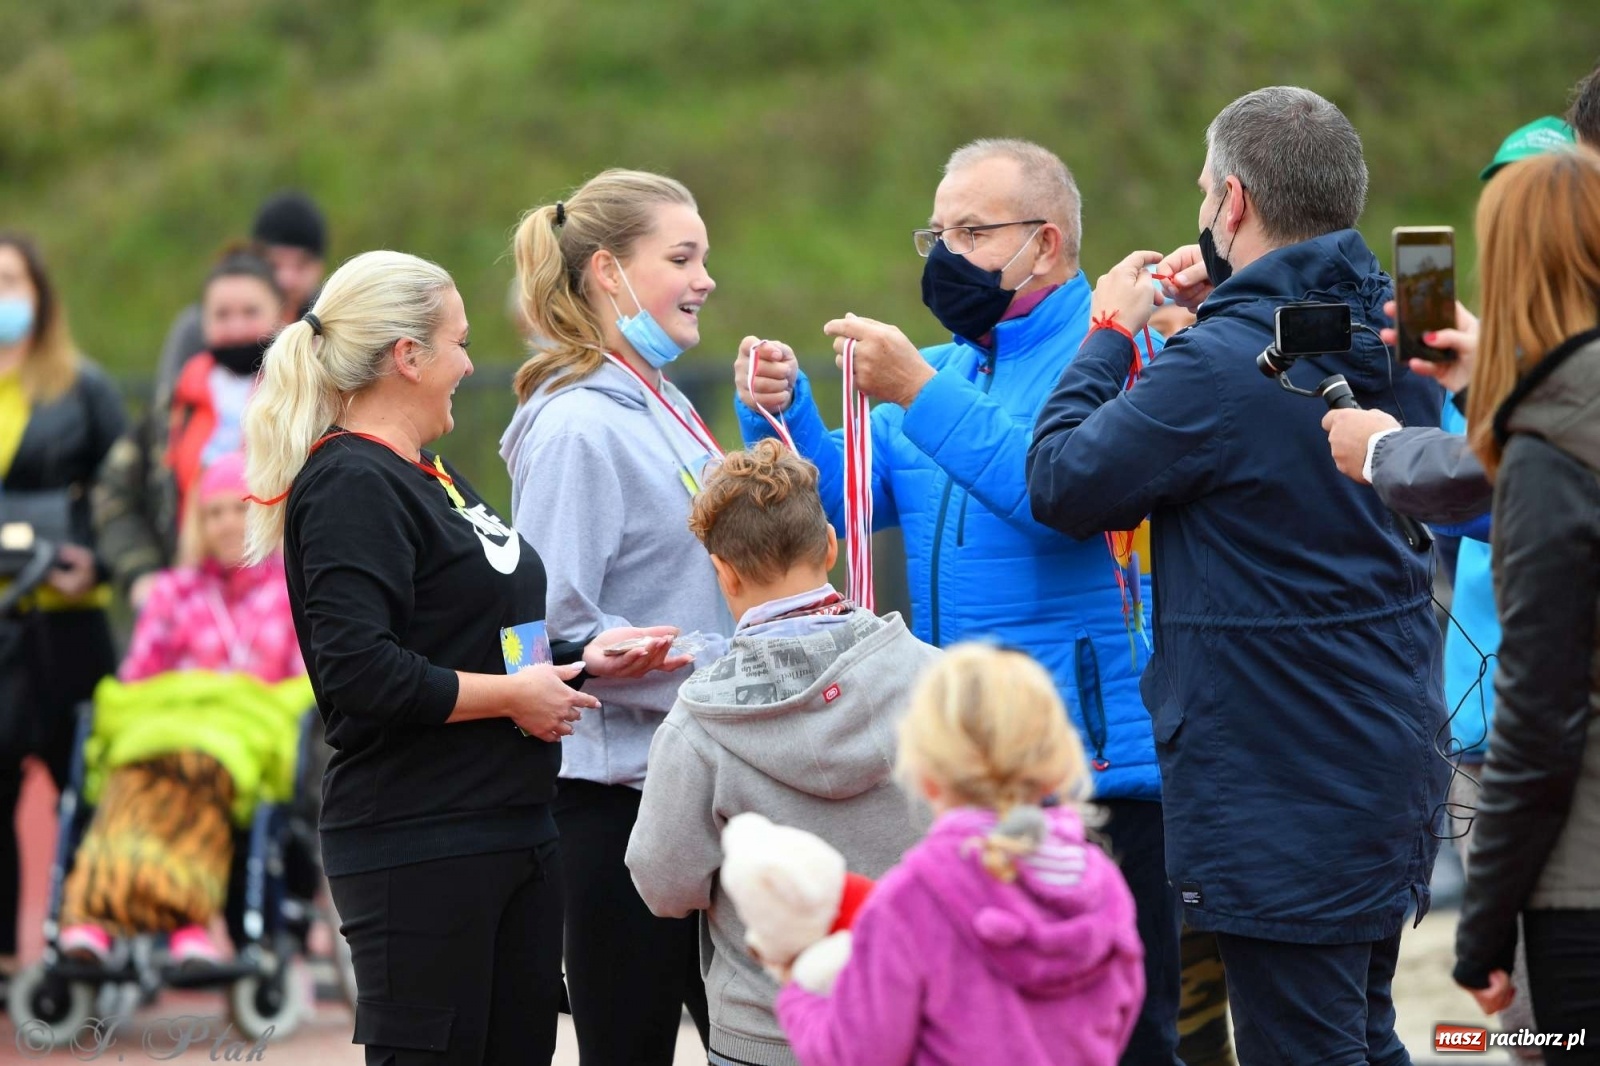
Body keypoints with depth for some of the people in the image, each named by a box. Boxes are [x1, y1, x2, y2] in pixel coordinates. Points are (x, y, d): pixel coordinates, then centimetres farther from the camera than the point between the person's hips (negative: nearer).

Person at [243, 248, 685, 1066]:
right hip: (420, 843, -10)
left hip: (514, 831, 10)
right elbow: (358, 670, -24)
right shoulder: (350, 485, -13)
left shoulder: (431, 477, 18)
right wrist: (512, 697, -17)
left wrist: (582, 659, 11)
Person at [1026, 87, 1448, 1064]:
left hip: (1275, 791, -9)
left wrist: (1110, 335, 2)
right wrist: (1227, 301, 16)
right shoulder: (1396, 338, 5)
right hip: (1396, 759, 9)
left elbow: (1060, 482, -12)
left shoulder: (1222, 368, -22)